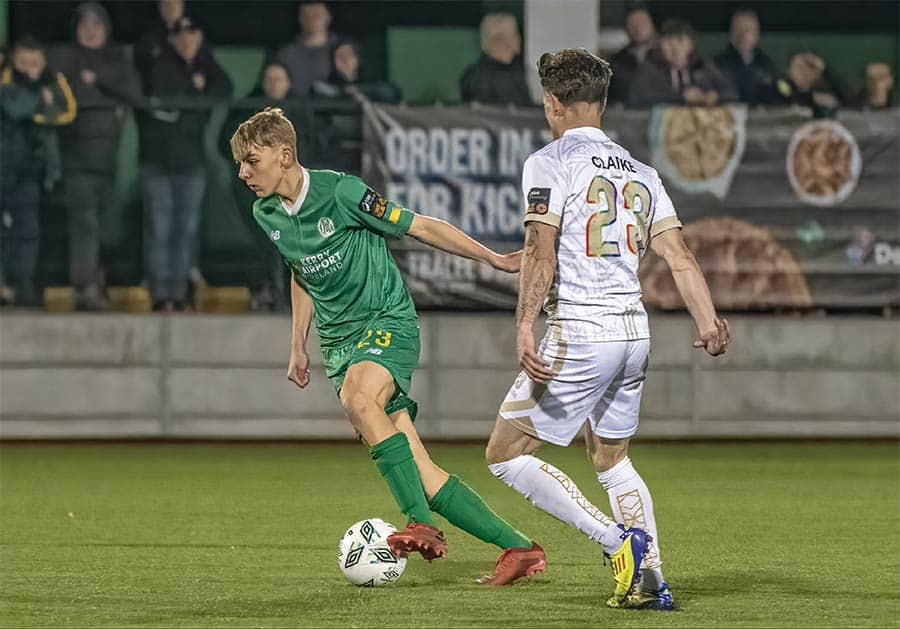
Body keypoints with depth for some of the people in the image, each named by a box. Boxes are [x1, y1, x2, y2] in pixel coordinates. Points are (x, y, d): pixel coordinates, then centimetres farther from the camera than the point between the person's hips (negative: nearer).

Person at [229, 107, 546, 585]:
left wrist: (493, 258, -6)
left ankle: (422, 525, -33)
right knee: (418, 471, -5)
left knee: (358, 399, -37)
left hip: (388, 319, -6)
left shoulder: (340, 191, -14)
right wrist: (298, 345, 25)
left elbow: (419, 227, -8)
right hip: (340, 342, 6)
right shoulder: (266, 214, 7)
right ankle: (519, 548, 1)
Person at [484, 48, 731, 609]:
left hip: (579, 334, -7)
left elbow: (541, 252, -16)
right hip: (634, 332, 7)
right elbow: (680, 256, 8)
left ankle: (619, 541, -11)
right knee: (611, 458, 23)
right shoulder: (640, 172, 15)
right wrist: (710, 325, 4)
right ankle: (652, 581, 13)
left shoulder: (550, 163, -5)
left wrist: (525, 328, -20)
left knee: (505, 454, 1)